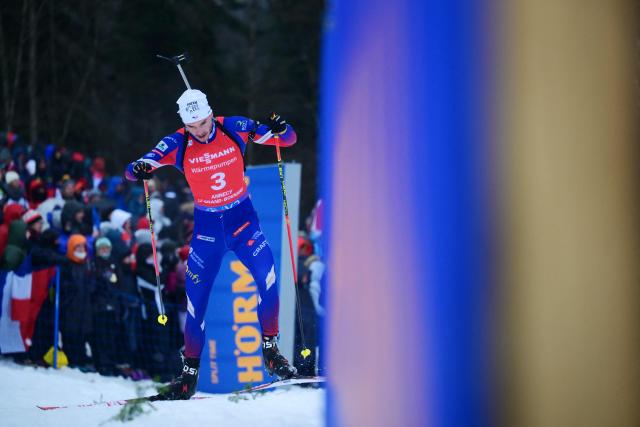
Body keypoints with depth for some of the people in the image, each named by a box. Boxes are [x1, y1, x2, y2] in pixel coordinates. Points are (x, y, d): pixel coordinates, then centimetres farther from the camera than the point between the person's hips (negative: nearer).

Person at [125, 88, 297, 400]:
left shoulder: (235, 129, -12)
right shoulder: (177, 144, -12)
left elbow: (289, 139, -8)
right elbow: (134, 169, -16)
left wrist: (279, 130, -32)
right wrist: (139, 169, -41)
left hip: (242, 217, -1)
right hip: (206, 225, 1)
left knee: (268, 279, -22)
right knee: (196, 301, 0)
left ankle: (270, 350, -3)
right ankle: (188, 376, 12)